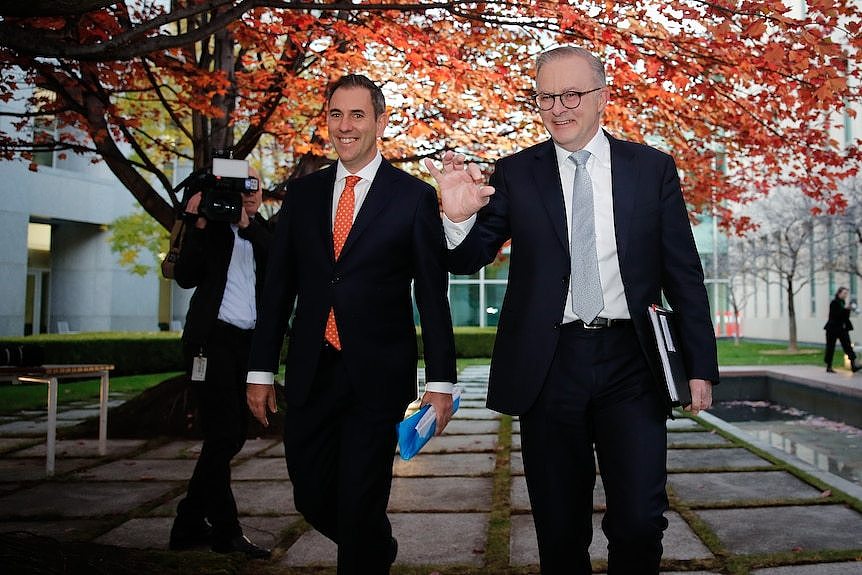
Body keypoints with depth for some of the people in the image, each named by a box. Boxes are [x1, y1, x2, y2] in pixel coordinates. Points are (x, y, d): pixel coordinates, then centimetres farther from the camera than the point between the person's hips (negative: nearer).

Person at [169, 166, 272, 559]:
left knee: (234, 433, 8)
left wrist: (247, 225, -16)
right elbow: (186, 276, -5)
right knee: (223, 434, -8)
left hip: (248, 341, 5)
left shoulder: (264, 232, 12)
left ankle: (190, 525, 19)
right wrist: (198, 226, -13)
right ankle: (224, 530, 4)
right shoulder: (212, 225, 4)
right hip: (212, 338, -5)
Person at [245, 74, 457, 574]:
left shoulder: (414, 197, -2)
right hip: (310, 373, 4)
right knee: (312, 497, 13)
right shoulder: (303, 193, 9)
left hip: (377, 376, -4)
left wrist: (441, 381, -6)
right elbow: (279, 285, 11)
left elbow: (433, 295, -3)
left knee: (360, 506, 1)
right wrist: (261, 369, 9)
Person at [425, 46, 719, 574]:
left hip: (630, 360, 0)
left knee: (640, 521, -3)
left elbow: (684, 273, 6)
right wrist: (459, 217, -19)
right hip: (550, 366, 1)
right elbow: (467, 260, 4)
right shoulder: (515, 175, 4)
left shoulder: (652, 168, 5)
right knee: (560, 529, 11)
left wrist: (701, 366, 3)